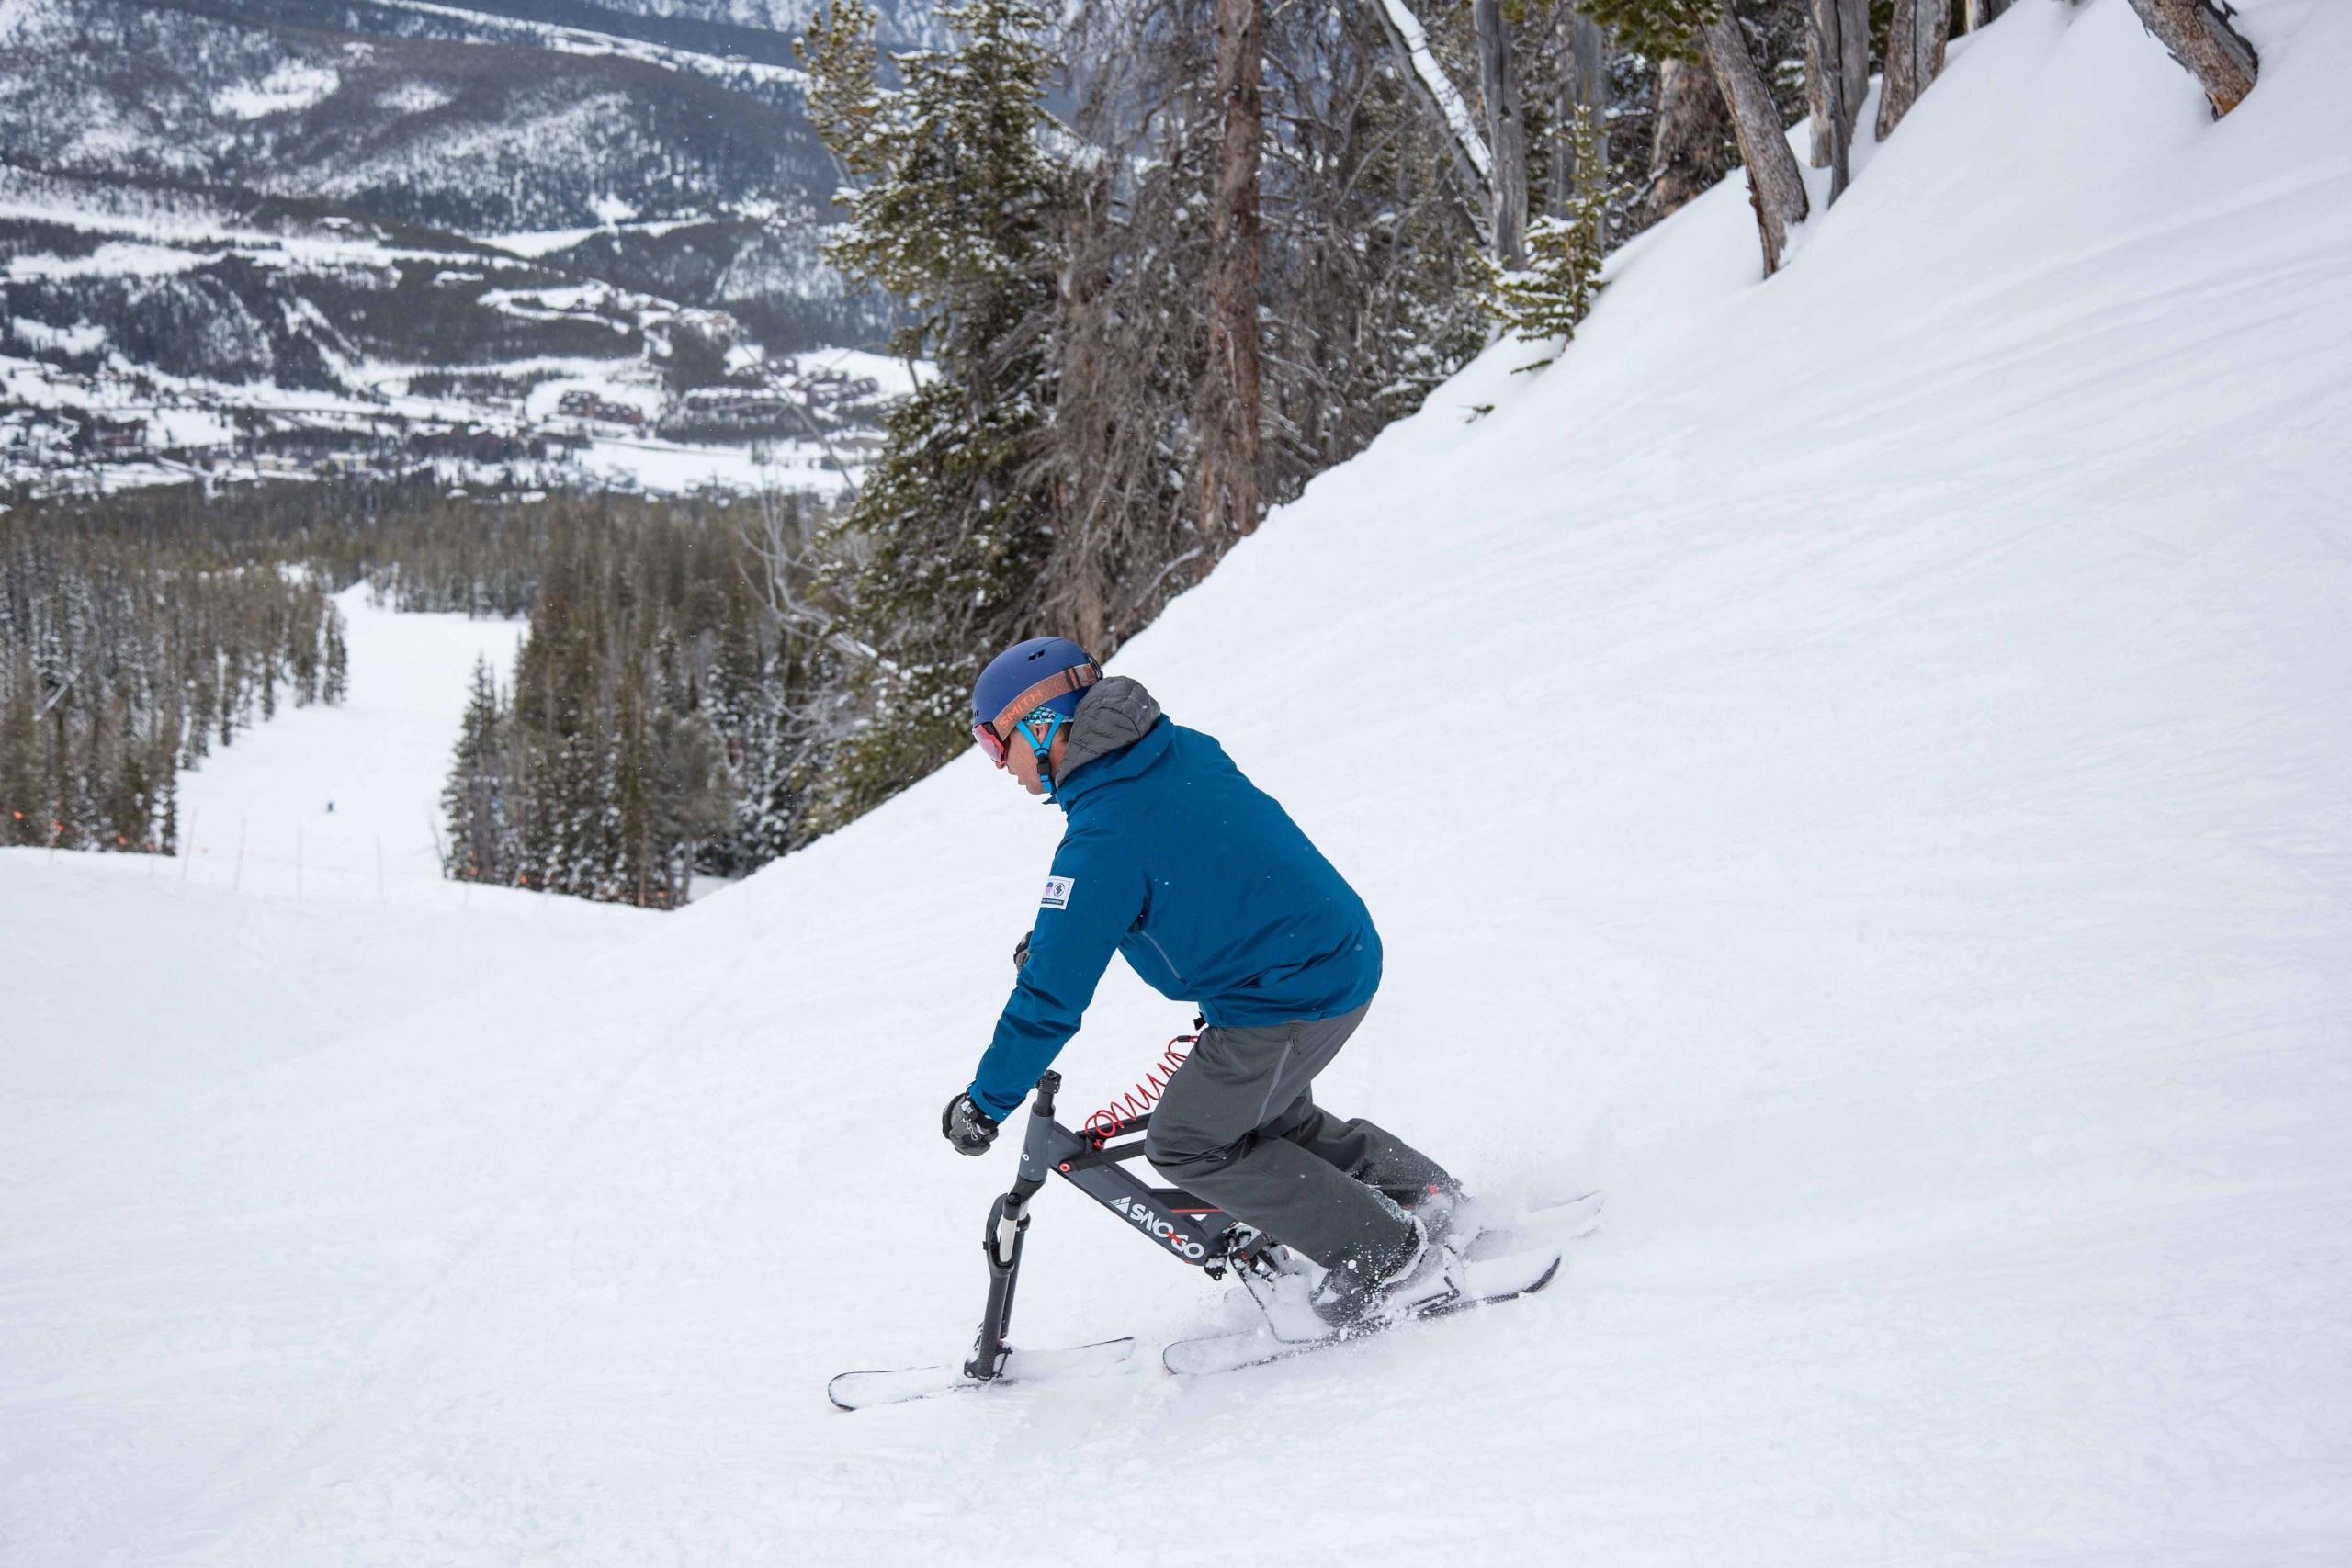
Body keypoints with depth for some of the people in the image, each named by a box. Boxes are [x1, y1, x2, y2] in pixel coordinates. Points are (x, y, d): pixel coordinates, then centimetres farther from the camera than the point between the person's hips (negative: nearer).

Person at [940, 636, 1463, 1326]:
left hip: (1289, 998, -9)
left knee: (1185, 1144, 3)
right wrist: (1056, 928, 26)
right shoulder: (1177, 750, 4)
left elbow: (1052, 994, -19)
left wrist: (985, 1103, -8)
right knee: (1264, 1115, 27)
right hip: (1344, 952, 9)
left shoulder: (1105, 834, -23)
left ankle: (1388, 1251, 6)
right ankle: (1421, 1191, 32)